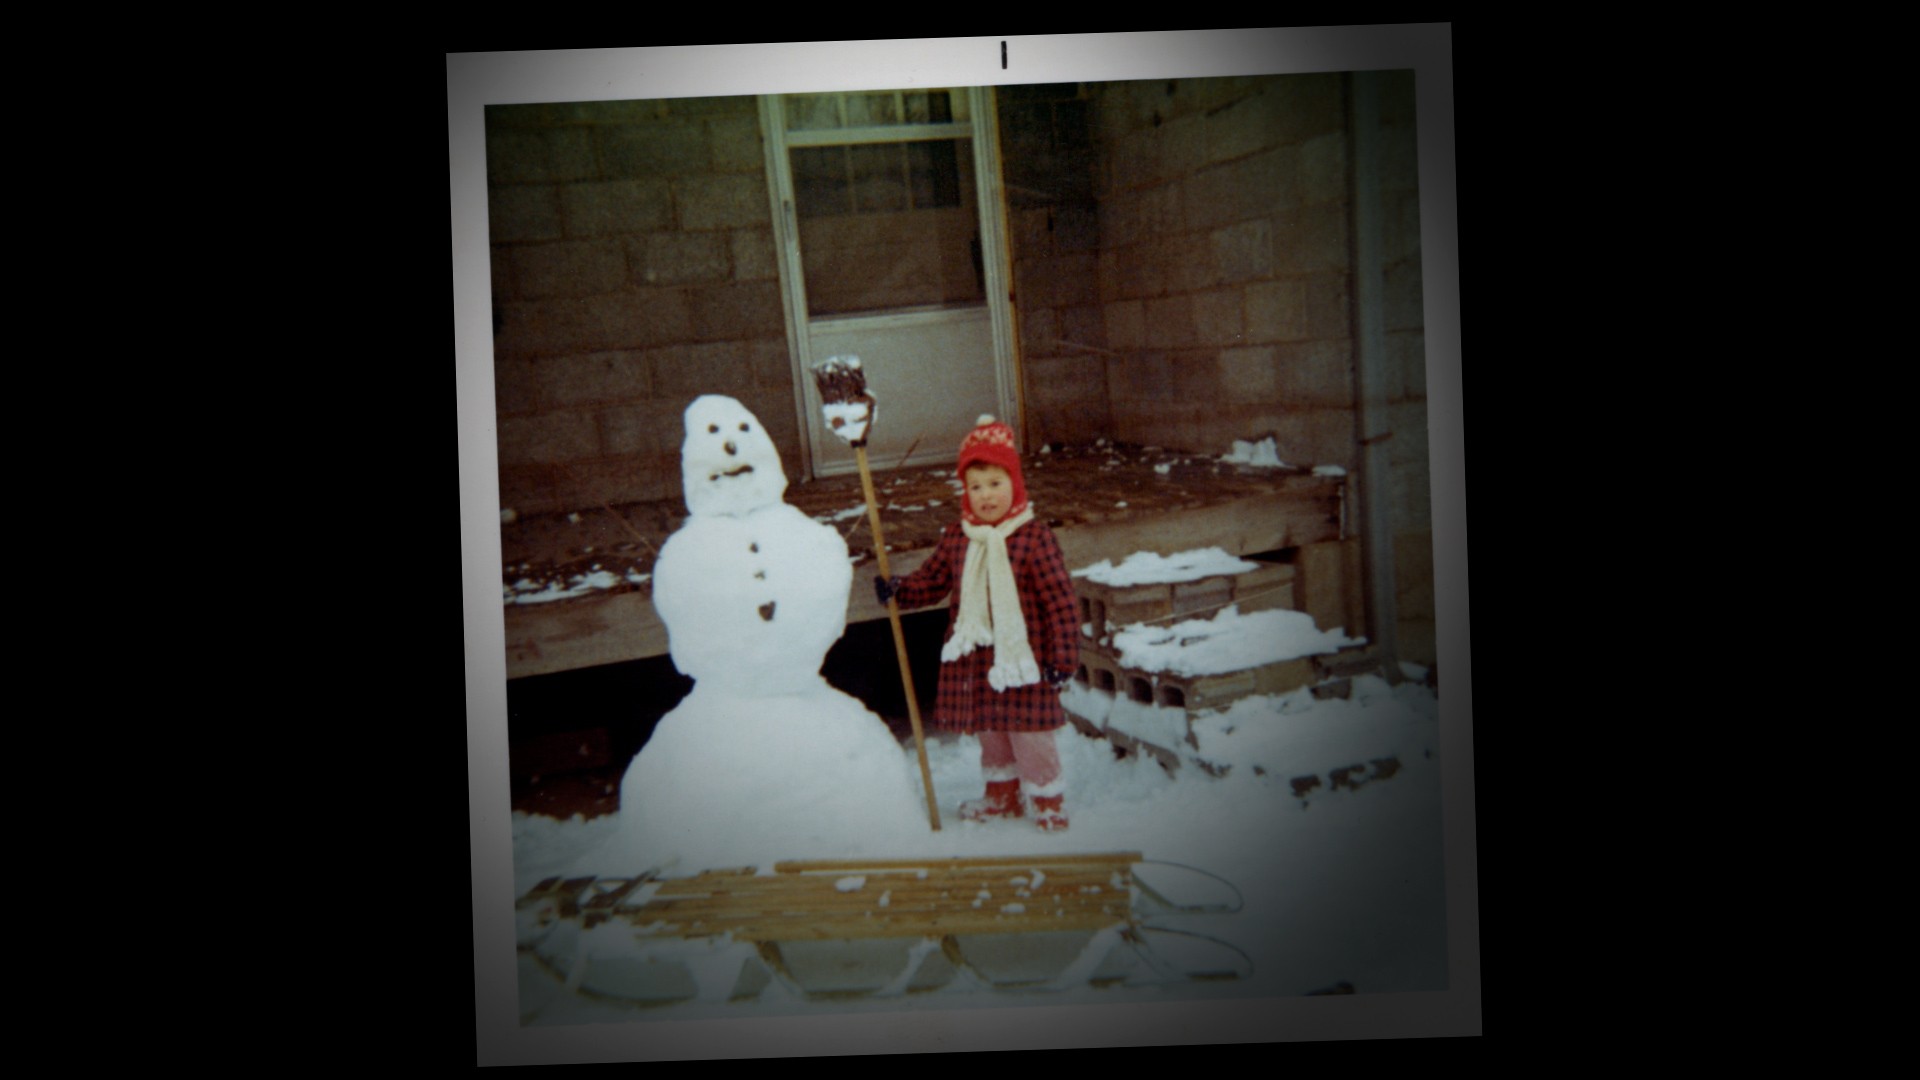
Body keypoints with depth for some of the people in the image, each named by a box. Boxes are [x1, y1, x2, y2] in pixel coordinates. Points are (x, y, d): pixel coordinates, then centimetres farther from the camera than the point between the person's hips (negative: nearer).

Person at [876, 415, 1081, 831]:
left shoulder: (1034, 537, -15)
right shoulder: (956, 538, 1)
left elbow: (1061, 599, -13)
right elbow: (930, 580, 14)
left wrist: (1063, 655, -14)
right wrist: (897, 589, -4)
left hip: (1021, 657, -5)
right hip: (975, 660, 5)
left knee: (1029, 732, 4)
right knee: (989, 731, 19)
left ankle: (1047, 801, 24)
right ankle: (1002, 794, 39)